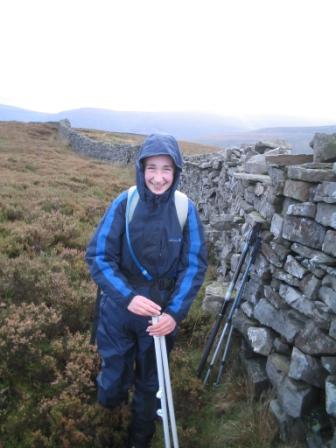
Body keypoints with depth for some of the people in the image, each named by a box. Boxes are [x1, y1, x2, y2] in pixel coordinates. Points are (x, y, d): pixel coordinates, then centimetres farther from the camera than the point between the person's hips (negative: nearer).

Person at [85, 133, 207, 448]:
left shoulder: (185, 208, -14)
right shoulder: (124, 203, -16)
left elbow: (195, 264, -11)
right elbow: (97, 256, -16)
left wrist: (175, 312, -21)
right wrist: (127, 296, -29)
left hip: (163, 313, 1)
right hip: (120, 308, 0)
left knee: (150, 383, 20)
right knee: (113, 387, 15)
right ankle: (113, 392, 53)